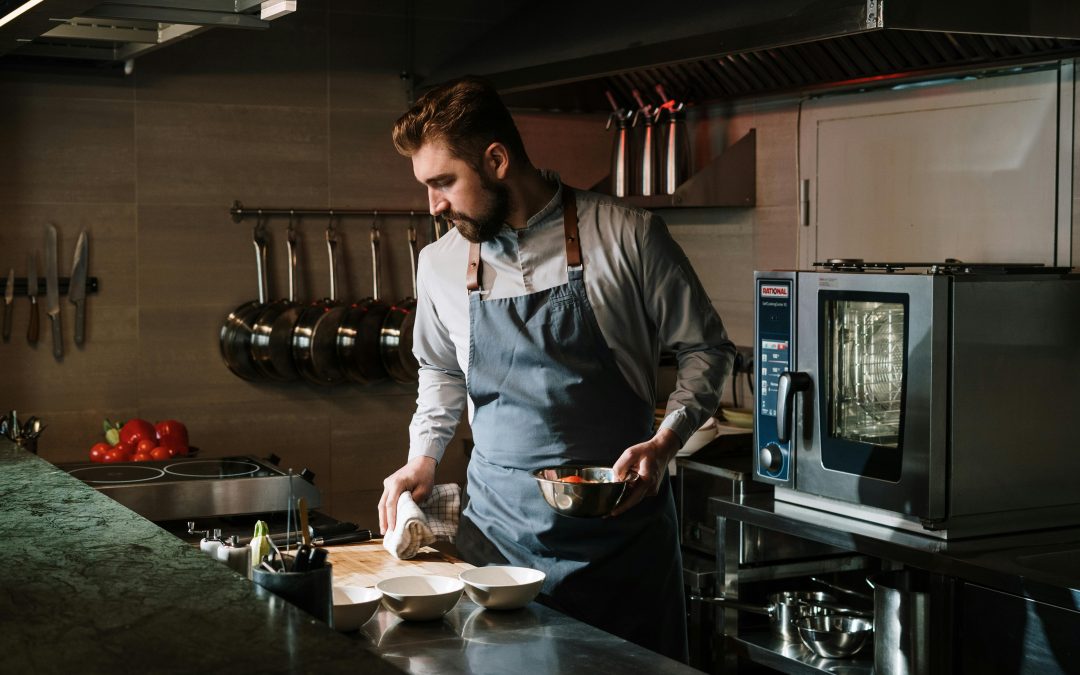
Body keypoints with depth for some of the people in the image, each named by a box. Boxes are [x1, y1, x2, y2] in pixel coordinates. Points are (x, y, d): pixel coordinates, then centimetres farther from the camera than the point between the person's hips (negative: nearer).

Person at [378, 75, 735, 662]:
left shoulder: (626, 236, -7)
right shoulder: (440, 265, 6)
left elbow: (706, 349, 1)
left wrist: (663, 444, -12)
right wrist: (423, 456, 9)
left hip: (619, 521, -3)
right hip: (498, 525, 3)